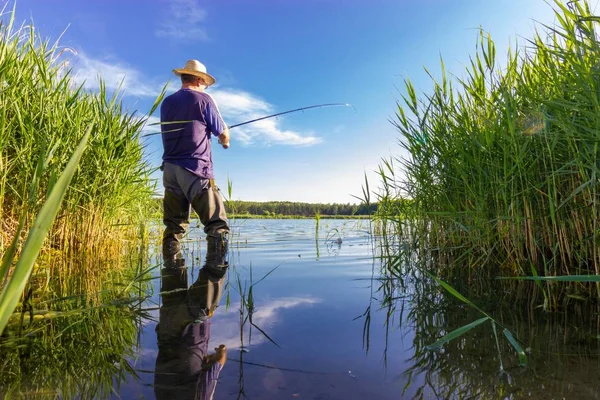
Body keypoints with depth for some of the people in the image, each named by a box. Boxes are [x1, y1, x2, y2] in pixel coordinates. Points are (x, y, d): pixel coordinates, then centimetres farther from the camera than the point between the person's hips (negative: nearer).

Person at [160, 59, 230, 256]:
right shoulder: (203, 99, 1)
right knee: (217, 226, -8)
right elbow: (223, 134, 7)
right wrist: (225, 141, 31)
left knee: (173, 227, 10)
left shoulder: (166, 103, 15)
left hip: (170, 169, 6)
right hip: (195, 169, -6)